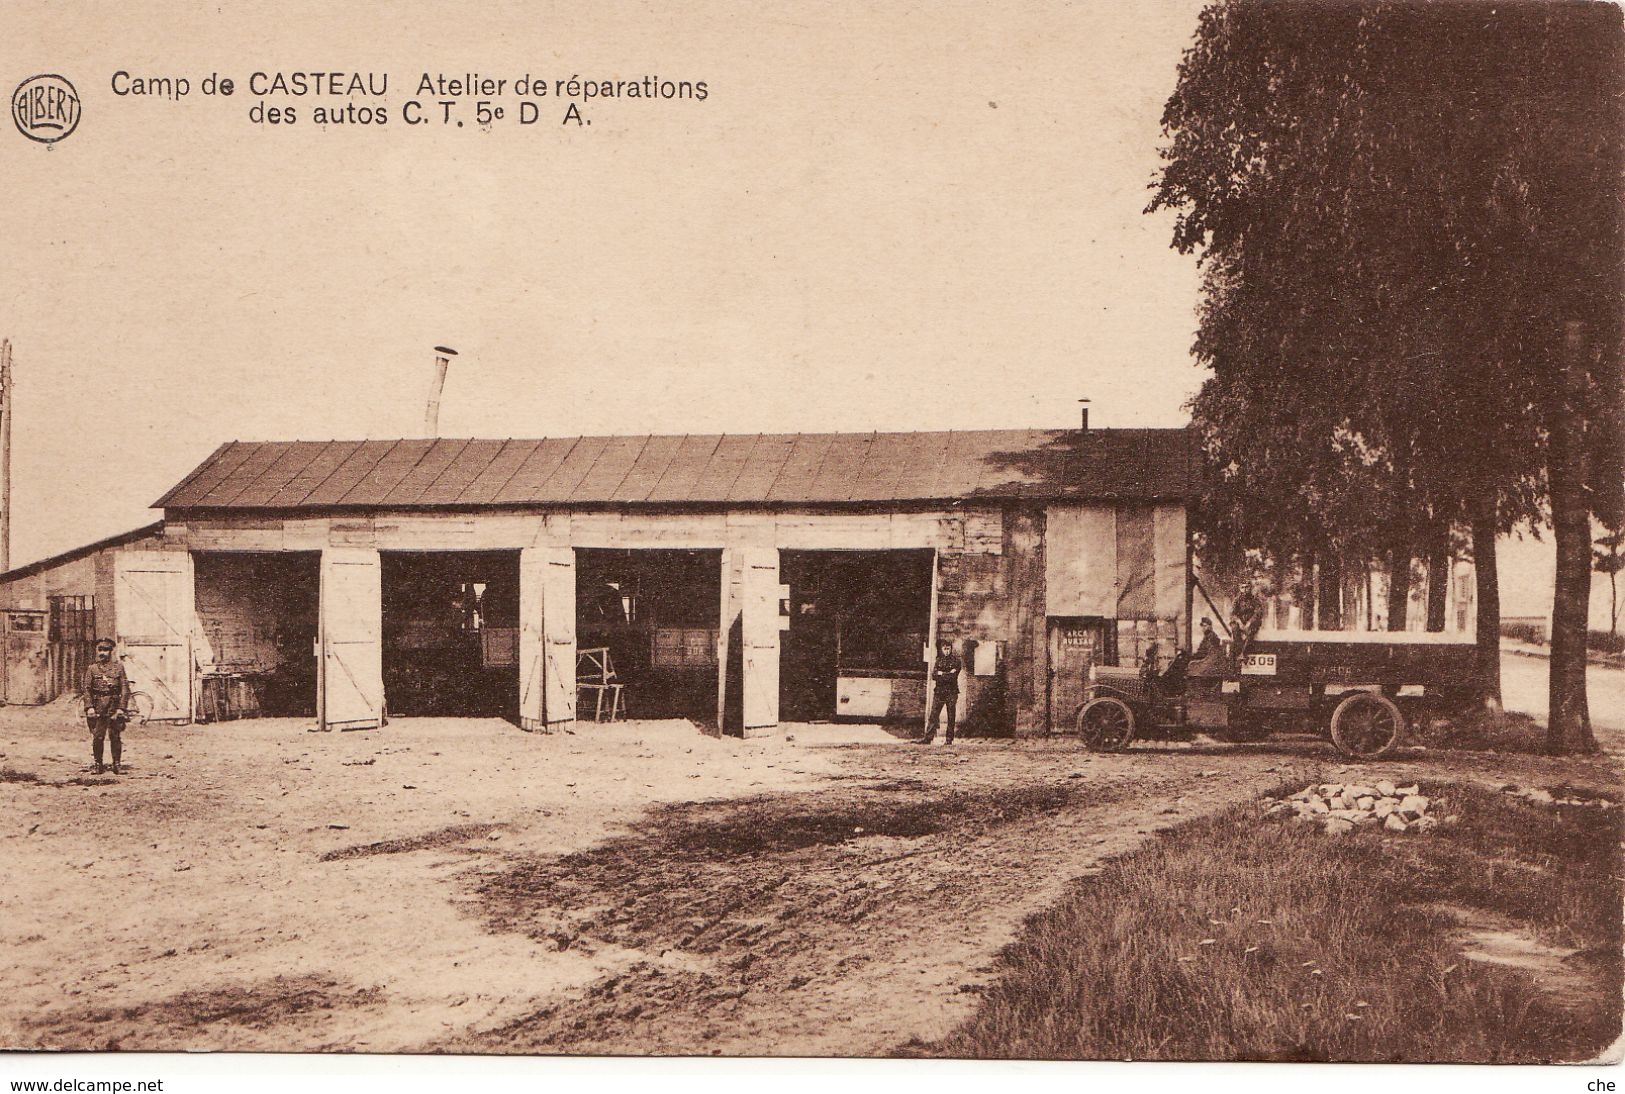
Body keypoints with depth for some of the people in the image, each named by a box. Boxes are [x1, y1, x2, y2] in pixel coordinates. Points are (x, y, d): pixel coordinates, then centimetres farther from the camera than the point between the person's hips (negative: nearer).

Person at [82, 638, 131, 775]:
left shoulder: (118, 667, 6)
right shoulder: (92, 669, 8)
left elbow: (125, 688, 3)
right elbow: (87, 689, 3)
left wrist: (121, 707, -5)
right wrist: (89, 707, -8)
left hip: (114, 706, 0)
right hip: (98, 707, 0)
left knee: (115, 737, 1)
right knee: (97, 737, 0)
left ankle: (117, 765, 7)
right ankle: (98, 765, 9)